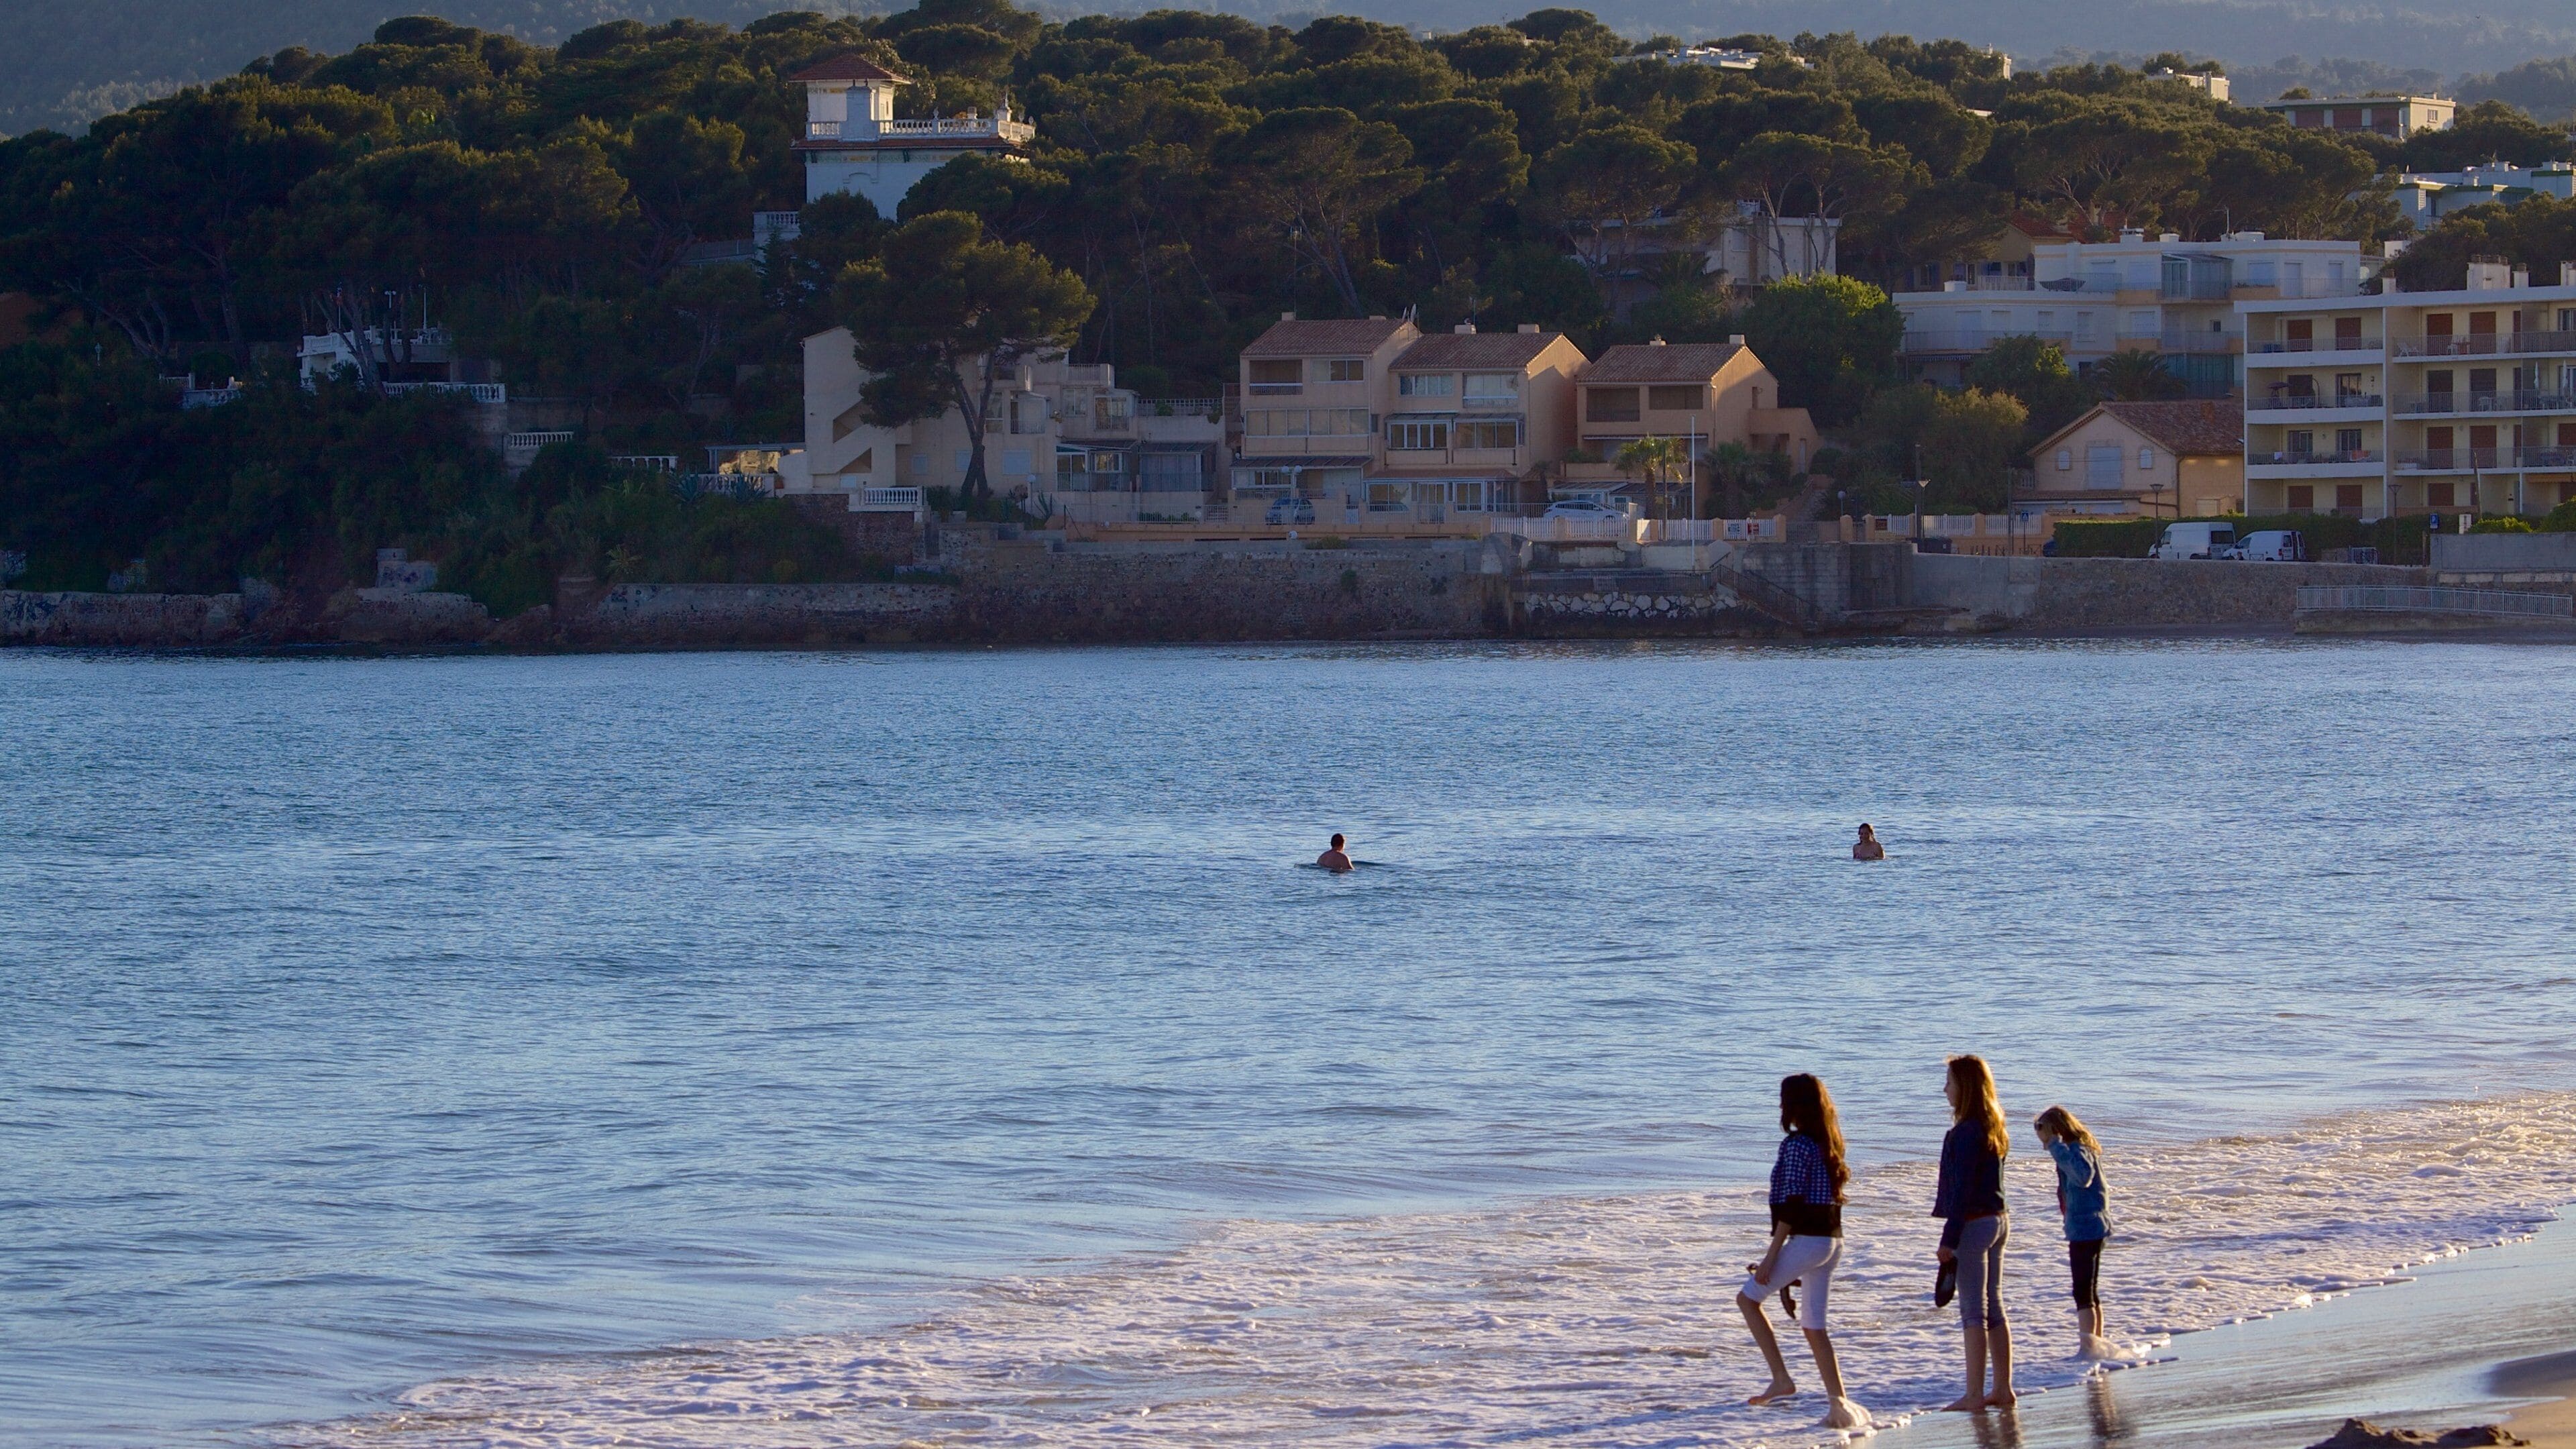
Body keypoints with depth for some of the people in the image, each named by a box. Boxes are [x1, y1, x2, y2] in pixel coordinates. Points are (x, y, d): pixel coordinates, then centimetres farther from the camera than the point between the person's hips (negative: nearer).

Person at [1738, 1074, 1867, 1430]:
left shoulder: (1796, 1145, -14)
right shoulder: (1827, 1143, 13)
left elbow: (1791, 1205, -17)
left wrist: (1771, 1256, -16)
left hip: (1807, 1240, -9)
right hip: (1833, 1240, 9)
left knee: (1748, 1298, 5)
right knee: (1813, 1324, 11)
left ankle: (1781, 1379, -2)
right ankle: (1838, 1405, 4)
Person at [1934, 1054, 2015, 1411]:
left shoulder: (1967, 1132, -17)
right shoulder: (1995, 1129, 11)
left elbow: (1962, 1190, -19)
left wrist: (1949, 1239, -17)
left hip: (1974, 1224, -9)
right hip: (1998, 1220, 9)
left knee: (1973, 1311, -6)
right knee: (1994, 1307, 14)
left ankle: (1975, 1394, -6)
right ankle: (2003, 1389, 17)